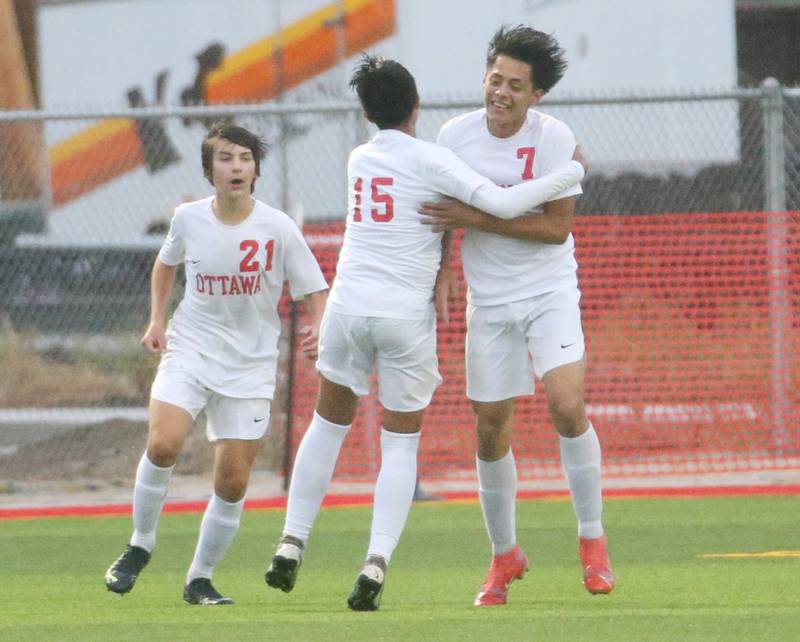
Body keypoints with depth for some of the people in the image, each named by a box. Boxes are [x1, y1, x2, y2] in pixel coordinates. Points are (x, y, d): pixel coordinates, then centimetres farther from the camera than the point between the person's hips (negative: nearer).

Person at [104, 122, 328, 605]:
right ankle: (141, 545, 1)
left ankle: (201, 579, 15)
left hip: (250, 363, 0)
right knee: (163, 444, -22)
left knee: (233, 480, -3)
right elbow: (167, 262, 19)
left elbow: (314, 289, -2)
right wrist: (158, 319, 7)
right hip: (190, 348, 0)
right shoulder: (189, 219, -3)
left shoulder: (278, 229, -10)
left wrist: (319, 329, -22)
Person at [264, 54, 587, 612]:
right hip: (407, 316, -4)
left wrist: (440, 268, 7)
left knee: (330, 423, 20)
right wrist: (570, 173, -5)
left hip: (349, 308, 4)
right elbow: (501, 204, -14)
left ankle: (292, 545, 17)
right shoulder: (428, 159, -7)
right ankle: (377, 562, -11)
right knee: (401, 443, 4)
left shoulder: (359, 160, 10)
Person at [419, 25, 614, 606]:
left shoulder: (553, 139, -14)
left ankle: (592, 540, -3)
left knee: (567, 406, -21)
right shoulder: (456, 135, -4)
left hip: (550, 292, -3)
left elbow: (557, 227, -17)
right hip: (488, 300, 3)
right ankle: (505, 556, 22)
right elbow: (442, 213, 11)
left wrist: (475, 219, -23)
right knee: (491, 431, 4)